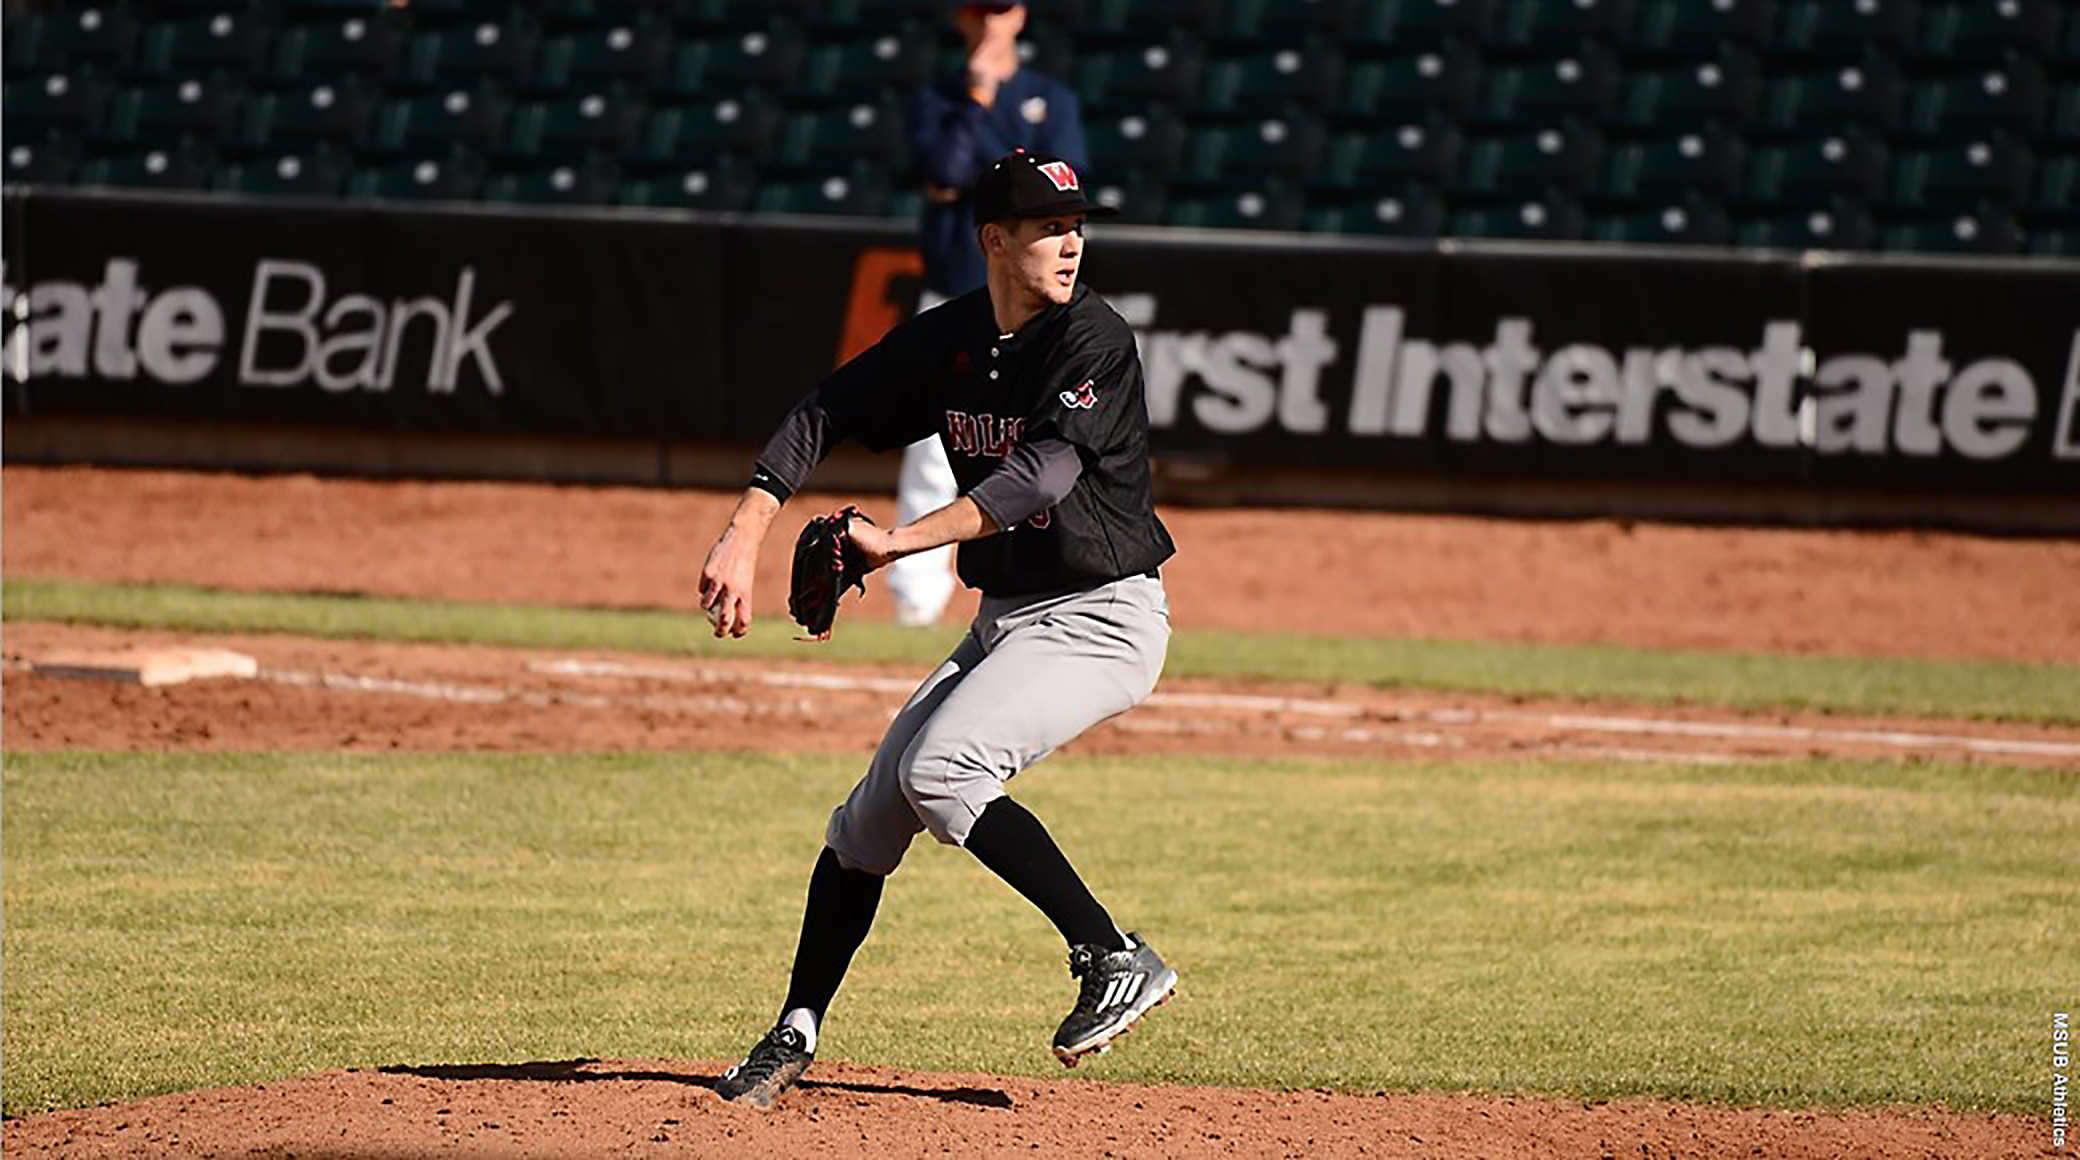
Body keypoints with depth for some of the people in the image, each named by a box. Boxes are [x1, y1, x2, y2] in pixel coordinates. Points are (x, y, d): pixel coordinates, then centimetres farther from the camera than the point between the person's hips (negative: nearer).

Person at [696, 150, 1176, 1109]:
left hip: (1102, 617, -7)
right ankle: (796, 1034, 17)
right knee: (873, 811, 5)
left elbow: (1043, 473, -29)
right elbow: (823, 415, 5)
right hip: (1004, 620, 7)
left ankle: (1117, 959, -19)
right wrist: (744, 536, -9)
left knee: (942, 772, -24)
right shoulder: (948, 340, 3)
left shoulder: (1093, 342, -17)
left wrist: (900, 542, -34)